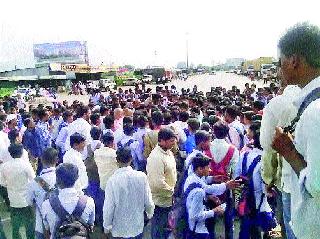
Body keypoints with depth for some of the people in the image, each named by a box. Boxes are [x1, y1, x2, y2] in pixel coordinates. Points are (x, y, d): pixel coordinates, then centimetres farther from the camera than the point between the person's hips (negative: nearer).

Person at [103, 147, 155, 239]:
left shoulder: (112, 180, -22)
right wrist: (150, 213, 14)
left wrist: (107, 225, 2)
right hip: (137, 226, 2)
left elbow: (109, 206, -15)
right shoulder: (142, 176, -16)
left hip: (119, 228, -1)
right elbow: (148, 201, -7)